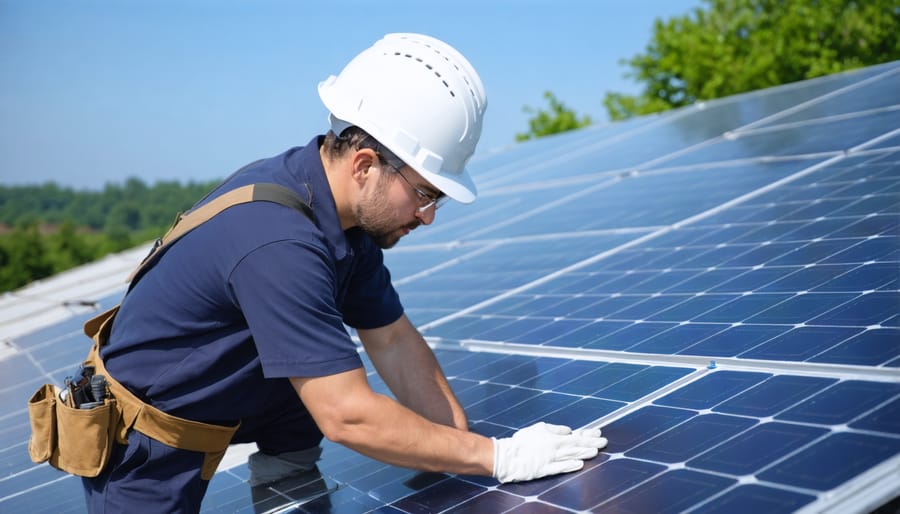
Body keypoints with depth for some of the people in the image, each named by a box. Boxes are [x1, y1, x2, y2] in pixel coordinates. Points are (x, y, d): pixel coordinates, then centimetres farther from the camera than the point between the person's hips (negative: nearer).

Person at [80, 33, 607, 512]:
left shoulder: (348, 214, -7)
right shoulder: (278, 242, -33)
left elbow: (395, 340, -1)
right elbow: (348, 417, -32)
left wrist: (465, 444, -8)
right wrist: (497, 457, -26)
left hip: (217, 406, 8)